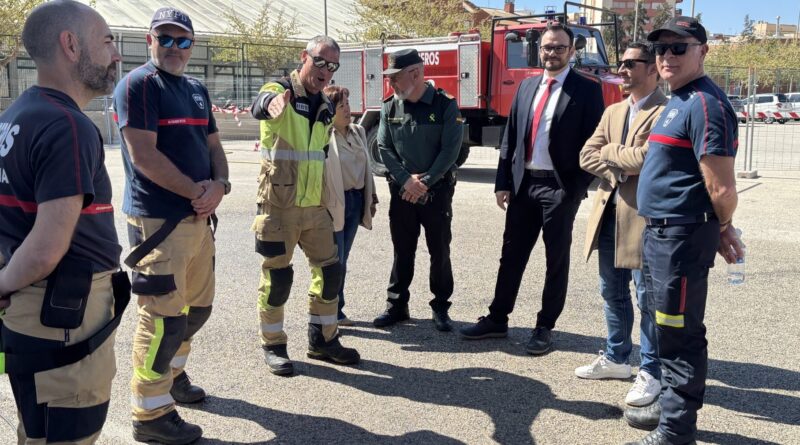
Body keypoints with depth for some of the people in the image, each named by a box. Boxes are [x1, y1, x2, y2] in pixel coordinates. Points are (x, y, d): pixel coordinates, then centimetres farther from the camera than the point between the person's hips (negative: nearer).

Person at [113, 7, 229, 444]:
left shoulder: (197, 90, 17)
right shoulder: (138, 84, -8)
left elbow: (213, 146, 16)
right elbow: (144, 155, -17)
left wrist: (219, 185, -5)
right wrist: (196, 191, -12)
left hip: (198, 217, 9)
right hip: (157, 220, -8)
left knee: (198, 306, 18)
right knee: (164, 315, -7)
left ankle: (171, 374, 39)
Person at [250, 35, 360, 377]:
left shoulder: (325, 106, 12)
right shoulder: (280, 90, -9)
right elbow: (260, 106, -34)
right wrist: (272, 103, -57)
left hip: (315, 206, 7)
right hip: (279, 205, -7)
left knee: (329, 270, 9)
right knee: (277, 275, 0)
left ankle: (323, 339, 24)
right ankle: (273, 346, 16)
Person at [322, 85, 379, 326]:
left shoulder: (358, 132, 11)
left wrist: (371, 198, 17)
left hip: (356, 201, 7)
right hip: (334, 204, -7)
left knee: (342, 259, 15)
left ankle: (337, 310, 27)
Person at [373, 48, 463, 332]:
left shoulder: (445, 105, -6)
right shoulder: (390, 107, 5)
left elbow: (450, 149, -11)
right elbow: (384, 147, 0)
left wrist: (425, 182, -16)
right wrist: (406, 179, -12)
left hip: (437, 190, -3)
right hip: (401, 191, 3)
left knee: (440, 252, 4)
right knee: (402, 251, 9)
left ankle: (440, 307, 17)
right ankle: (396, 305, 20)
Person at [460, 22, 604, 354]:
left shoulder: (587, 89, -4)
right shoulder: (527, 86, 11)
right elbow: (510, 137, 11)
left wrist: (580, 188, -14)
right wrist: (503, 182, 5)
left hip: (561, 186, -5)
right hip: (524, 183, 5)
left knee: (557, 259, 7)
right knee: (512, 255, 11)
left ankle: (545, 327, 18)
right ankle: (497, 318, 23)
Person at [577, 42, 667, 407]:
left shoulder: (666, 112, -11)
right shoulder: (612, 112, 14)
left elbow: (645, 158, -23)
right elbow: (587, 156, 7)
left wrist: (609, 151, -6)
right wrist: (620, 170, -9)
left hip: (645, 216, -8)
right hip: (609, 212, 8)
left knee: (647, 297, 1)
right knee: (612, 292, 17)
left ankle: (651, 371, 14)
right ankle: (616, 357, 32)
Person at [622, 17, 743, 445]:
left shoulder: (705, 104, -18)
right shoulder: (677, 102, 14)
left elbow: (721, 189, -22)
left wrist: (721, 230, -4)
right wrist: (720, 231, 15)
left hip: (682, 235, -10)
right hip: (659, 232, 10)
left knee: (680, 333, -1)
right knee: (666, 326, 20)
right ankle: (670, 404, 36)